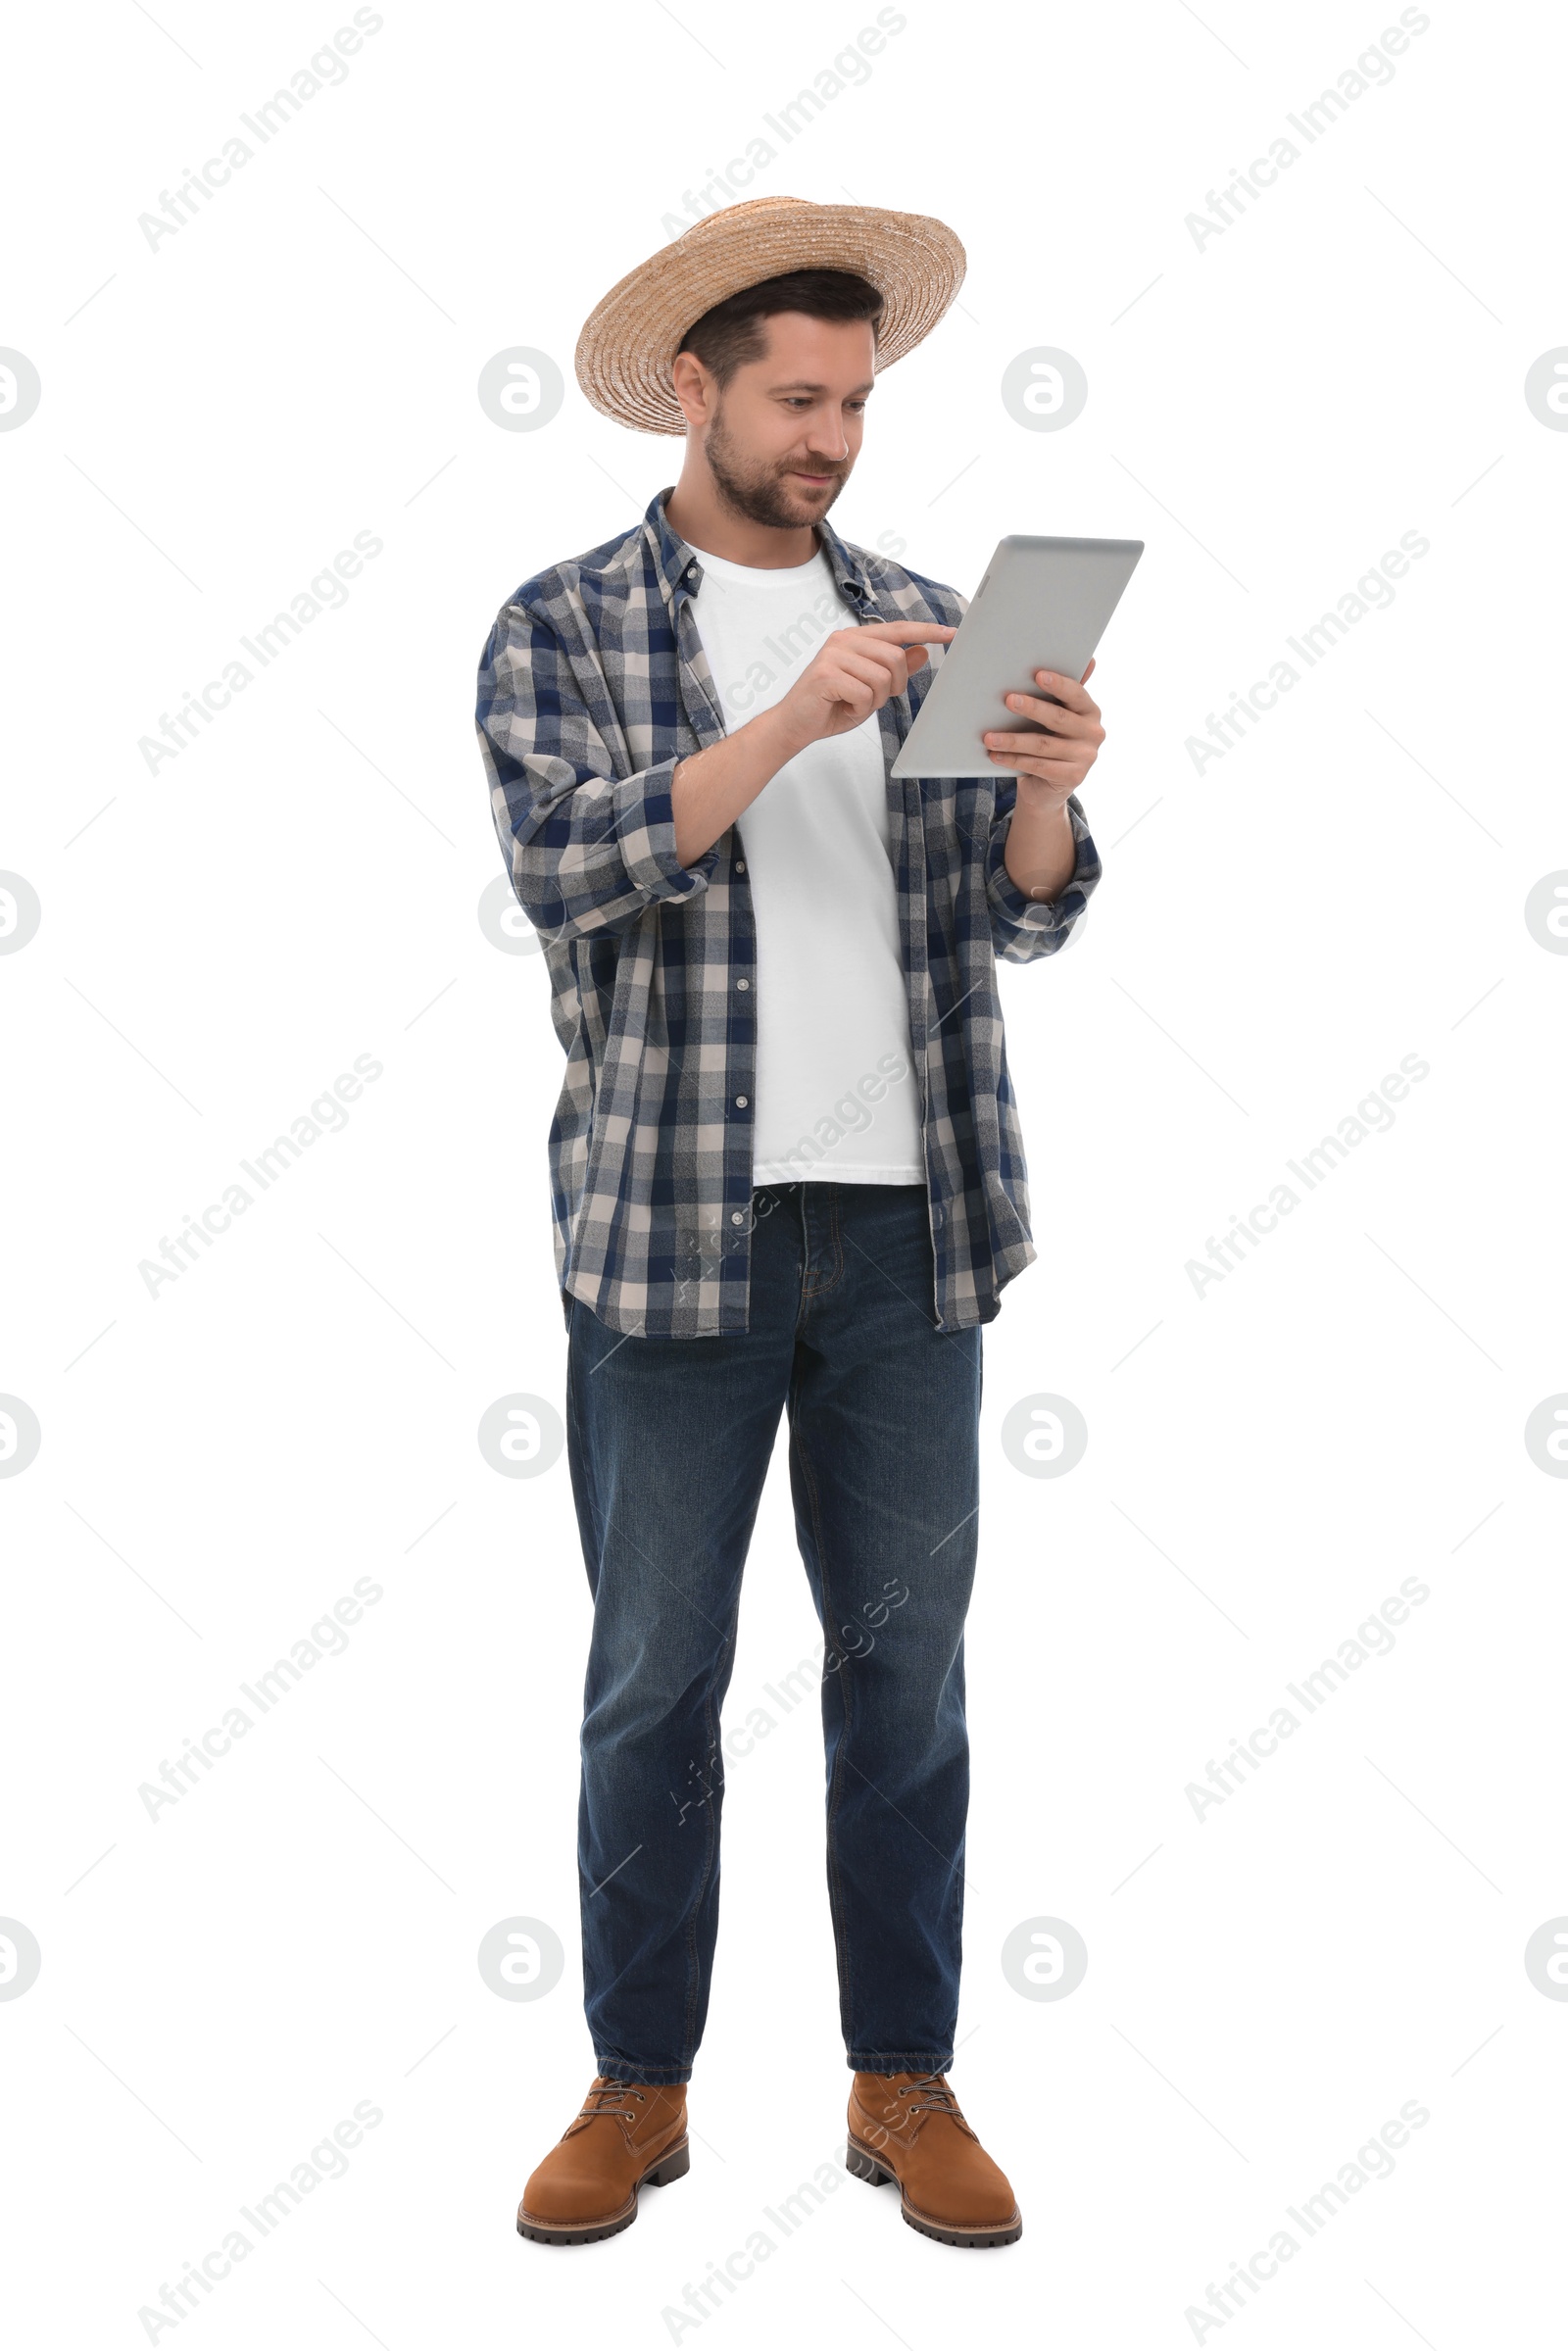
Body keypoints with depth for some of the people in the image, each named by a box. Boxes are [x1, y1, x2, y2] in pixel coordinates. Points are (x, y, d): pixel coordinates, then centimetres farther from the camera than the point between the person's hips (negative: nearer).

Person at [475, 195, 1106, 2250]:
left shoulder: (922, 617, 11)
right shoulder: (562, 628, 2)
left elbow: (1016, 922, 7)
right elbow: (566, 863, -14)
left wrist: (1049, 788, -14)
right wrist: (793, 722, -24)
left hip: (908, 1221, 3)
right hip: (676, 1225, -3)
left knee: (908, 1660, 8)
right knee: (656, 1676, 6)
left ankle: (906, 2085, 22)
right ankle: (640, 2086, 22)